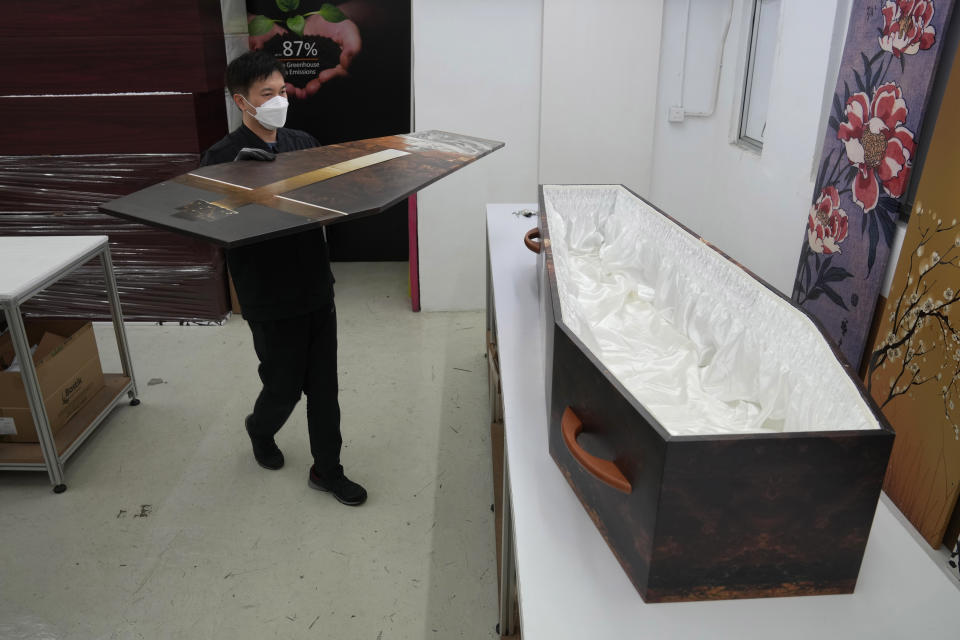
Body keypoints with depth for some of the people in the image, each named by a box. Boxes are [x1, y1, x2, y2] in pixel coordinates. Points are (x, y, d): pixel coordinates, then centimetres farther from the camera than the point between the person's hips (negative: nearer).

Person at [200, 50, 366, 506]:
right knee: (284, 386, 12)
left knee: (324, 386, 12)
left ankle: (327, 470, 30)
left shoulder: (304, 143, 6)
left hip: (317, 287, 5)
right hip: (271, 299, -5)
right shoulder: (223, 158, -12)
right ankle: (260, 429, 47)